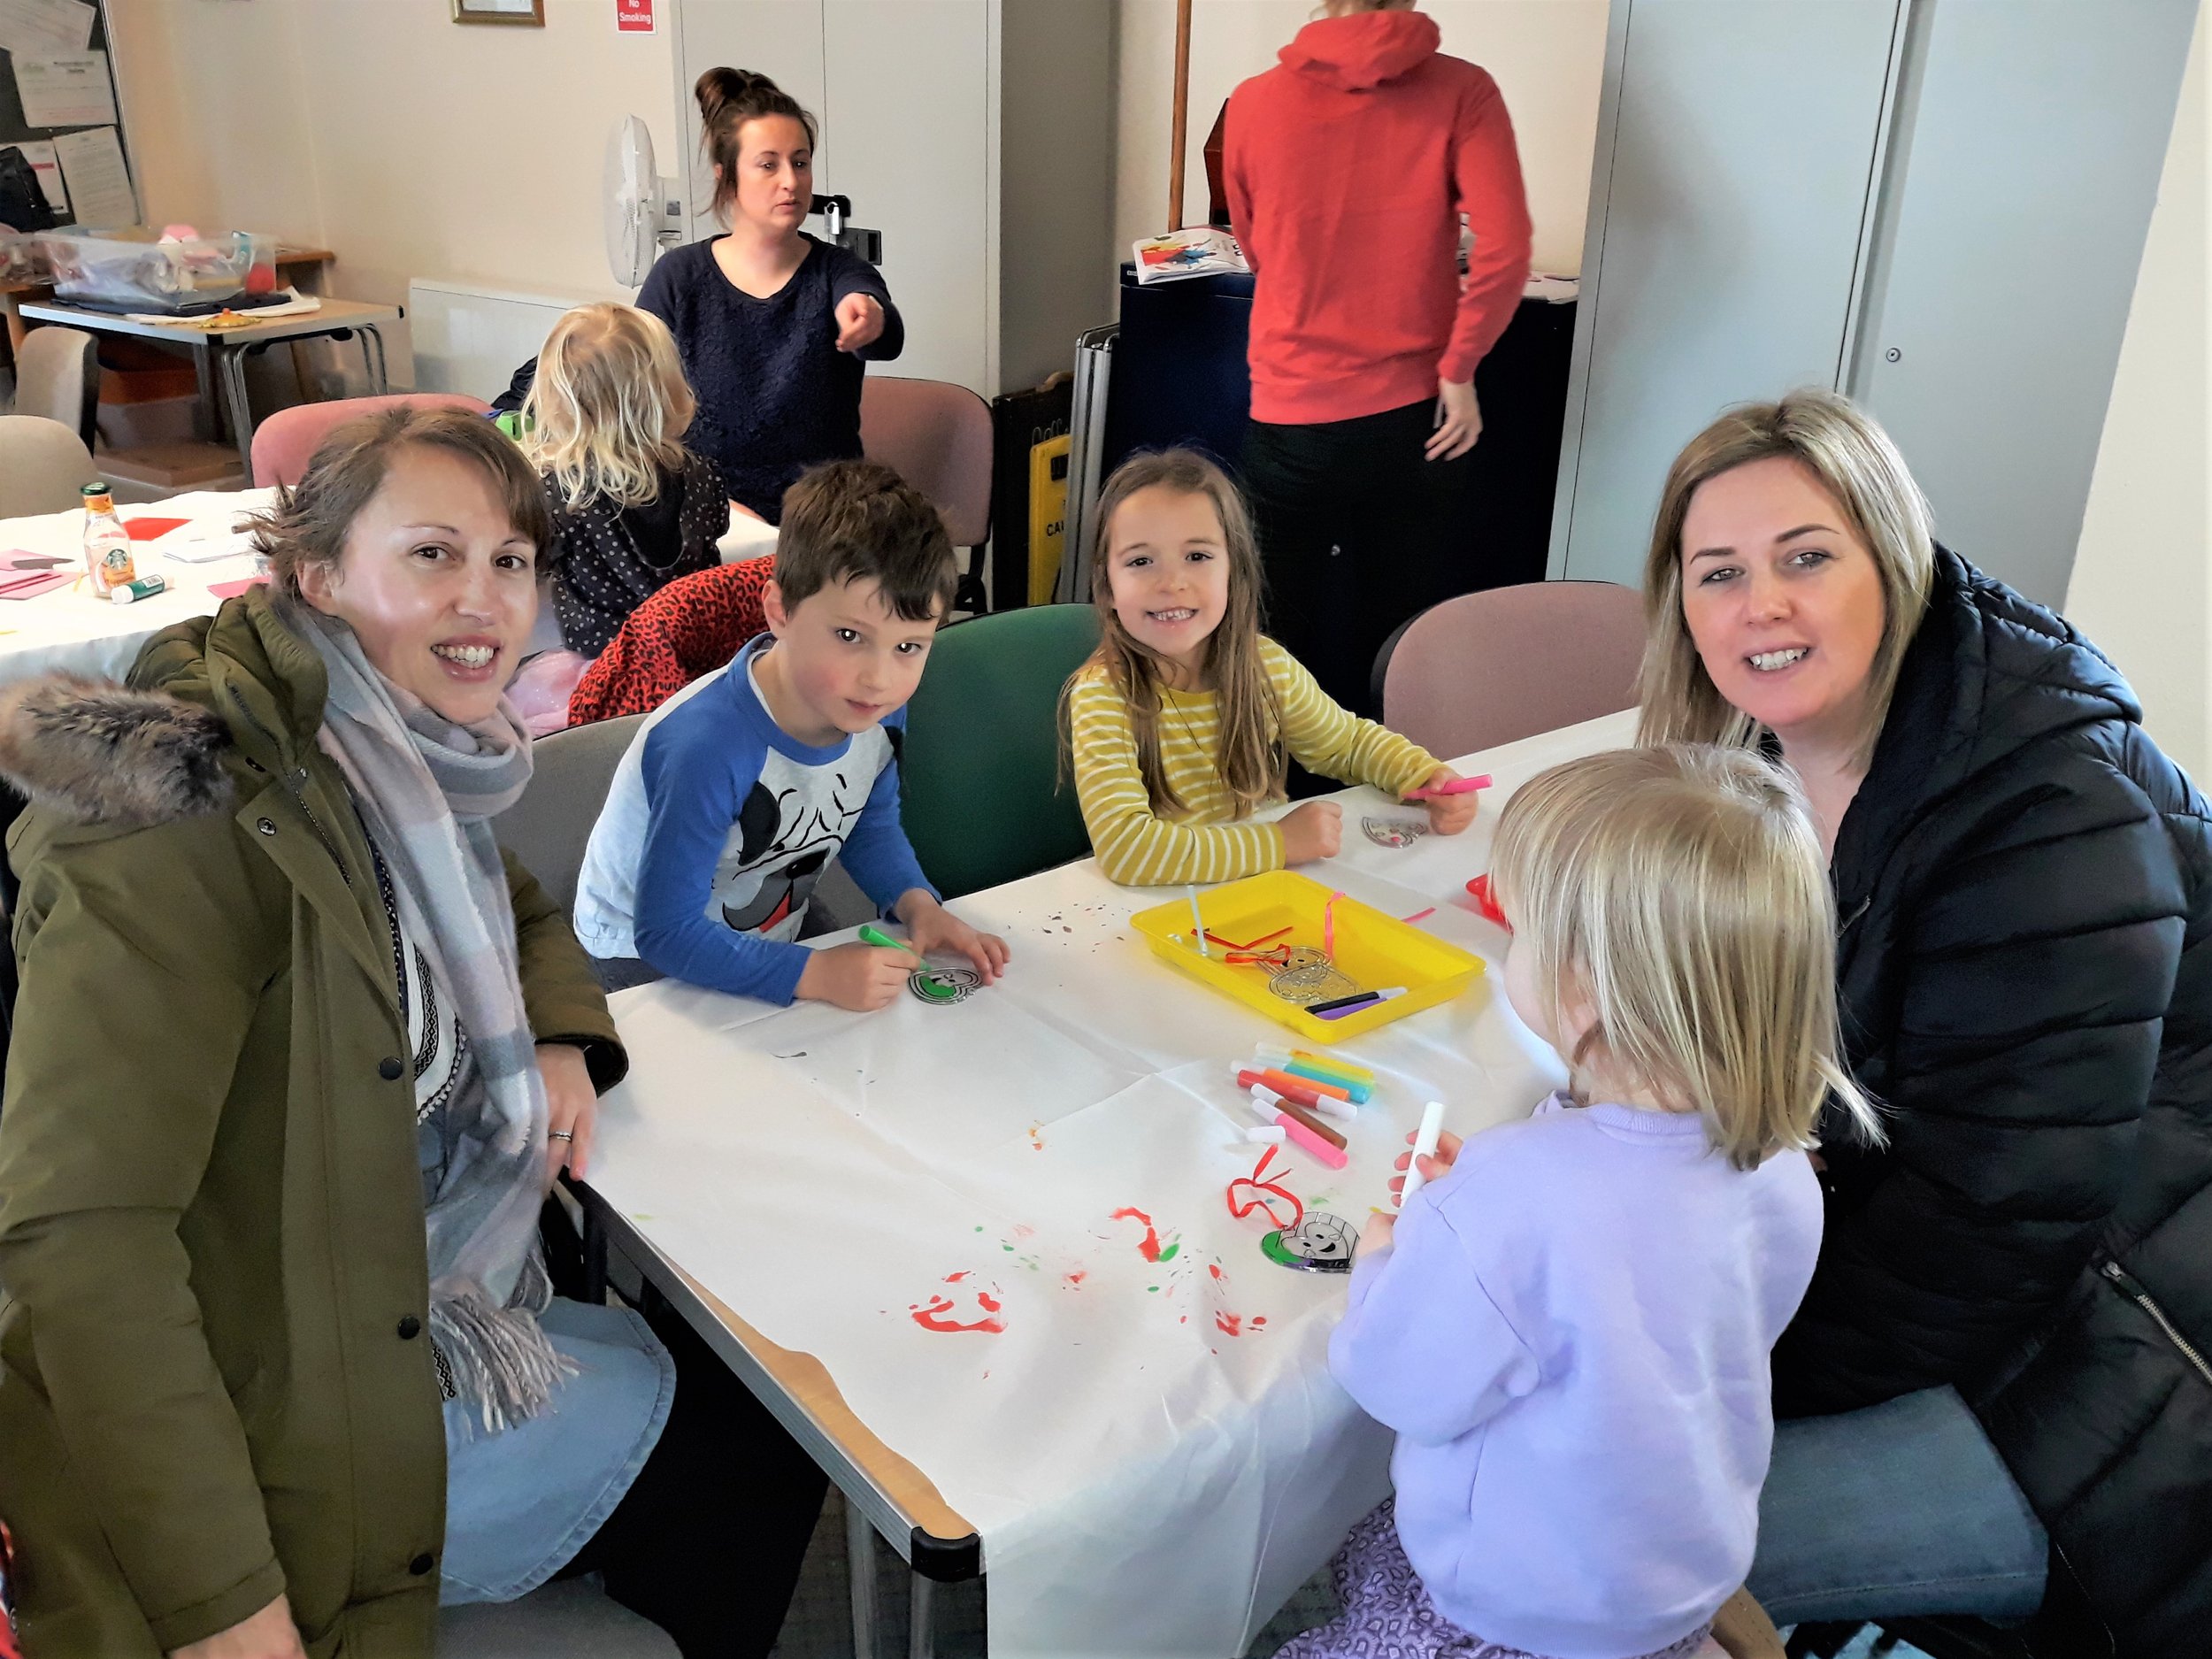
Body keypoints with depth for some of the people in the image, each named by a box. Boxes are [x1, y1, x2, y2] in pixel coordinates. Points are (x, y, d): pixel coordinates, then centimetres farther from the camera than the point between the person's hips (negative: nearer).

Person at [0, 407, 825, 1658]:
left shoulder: (409, 761, -1)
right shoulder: (197, 814, -26)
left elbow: (516, 912, 19)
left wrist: (563, 1037, -3)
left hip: (431, 1308, 8)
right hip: (303, 1437, -7)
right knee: (754, 1439, 3)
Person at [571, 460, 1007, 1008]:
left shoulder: (878, 709, -13)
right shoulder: (707, 748, -35)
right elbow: (665, 930, -31)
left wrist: (918, 904, -11)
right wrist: (813, 974, -36)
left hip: (772, 938, 6)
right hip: (645, 963, -5)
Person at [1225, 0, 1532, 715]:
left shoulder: (1253, 102, 1)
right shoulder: (1461, 92, -3)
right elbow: (1505, 248, -15)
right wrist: (1459, 367, -3)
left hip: (1290, 421, 1)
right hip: (1412, 418, 0)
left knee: (1282, 647, 12)